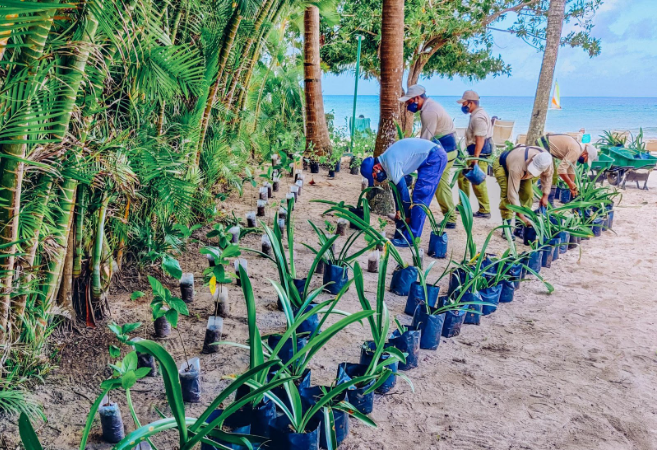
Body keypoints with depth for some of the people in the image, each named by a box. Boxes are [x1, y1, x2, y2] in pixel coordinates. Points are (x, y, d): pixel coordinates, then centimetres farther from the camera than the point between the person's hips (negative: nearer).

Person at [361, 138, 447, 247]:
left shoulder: (390, 163, -20)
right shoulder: (386, 159, 9)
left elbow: (403, 190, -16)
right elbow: (396, 186, 19)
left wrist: (408, 216, -5)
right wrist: (398, 210, 24)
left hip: (435, 157, -10)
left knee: (419, 197, -10)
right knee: (420, 197, 13)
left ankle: (411, 238, -7)